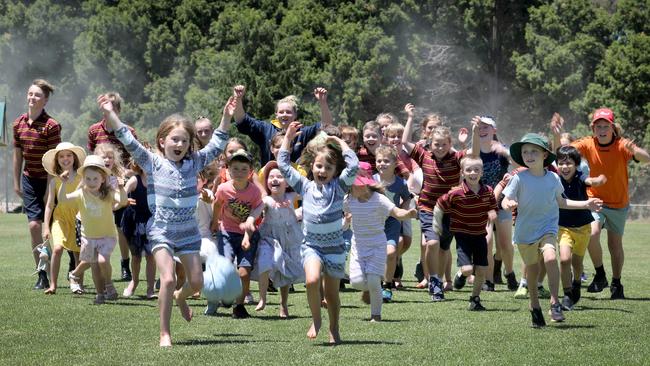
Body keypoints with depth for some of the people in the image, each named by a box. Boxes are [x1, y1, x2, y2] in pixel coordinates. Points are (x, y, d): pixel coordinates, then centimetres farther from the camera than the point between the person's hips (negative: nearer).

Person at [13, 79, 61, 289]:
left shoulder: (51, 126, -16)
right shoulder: (19, 124, 2)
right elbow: (17, 155, 11)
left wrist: (50, 190, -17)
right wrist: (16, 183, 12)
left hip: (49, 180, -5)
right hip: (29, 180, 5)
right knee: (34, 226, -3)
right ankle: (42, 276, 3)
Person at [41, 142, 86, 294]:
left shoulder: (82, 178, -1)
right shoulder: (55, 181, 1)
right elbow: (49, 205, 3)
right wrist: (46, 226, -2)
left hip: (79, 218, 1)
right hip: (60, 217, -1)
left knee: (79, 253, 4)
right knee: (57, 248, -18)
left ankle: (76, 282, 21)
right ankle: (53, 284, -15)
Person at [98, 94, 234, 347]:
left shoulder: (194, 163, 3)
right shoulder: (153, 163, -6)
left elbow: (216, 146, 6)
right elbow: (129, 142, -13)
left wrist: (227, 117, -2)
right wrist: (110, 114, -21)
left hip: (188, 232, 4)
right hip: (161, 232, -4)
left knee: (196, 282, 6)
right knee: (168, 280, -16)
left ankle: (180, 297, 43)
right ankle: (164, 333, -6)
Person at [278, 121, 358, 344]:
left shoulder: (338, 187, -4)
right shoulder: (305, 186, 1)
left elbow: (354, 165, -17)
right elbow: (283, 164, 1)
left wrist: (340, 142, -7)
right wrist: (288, 138, 2)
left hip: (334, 246, 0)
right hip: (311, 245, 0)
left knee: (332, 292, 8)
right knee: (312, 280, -24)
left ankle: (334, 330, 26)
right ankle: (316, 320, -3)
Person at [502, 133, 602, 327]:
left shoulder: (553, 178, -1)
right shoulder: (519, 178, -9)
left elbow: (561, 202, 14)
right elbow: (505, 201, -10)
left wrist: (586, 204, 10)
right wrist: (508, 204, -34)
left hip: (548, 227, 0)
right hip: (525, 231, 0)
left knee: (550, 257, -26)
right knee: (532, 269, 9)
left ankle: (555, 303, -19)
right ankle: (535, 308, 28)